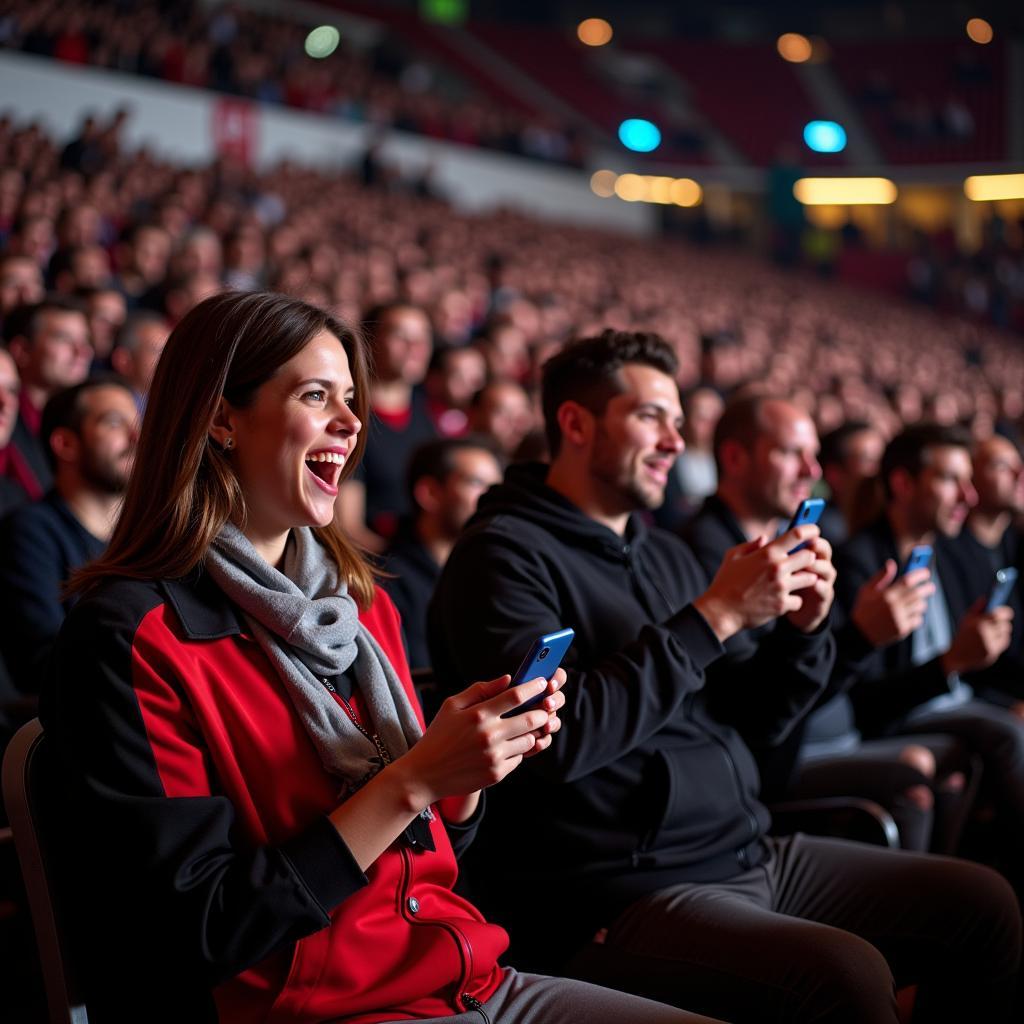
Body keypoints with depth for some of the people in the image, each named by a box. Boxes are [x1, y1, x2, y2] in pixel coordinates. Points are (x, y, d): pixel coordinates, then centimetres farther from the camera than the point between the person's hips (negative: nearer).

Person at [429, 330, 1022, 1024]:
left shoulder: (665, 555, 18)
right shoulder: (505, 553, -8)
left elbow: (758, 725, 20)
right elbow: (559, 738, -23)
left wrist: (802, 627, 1)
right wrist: (716, 615, -19)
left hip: (749, 854, 9)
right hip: (619, 892, -8)